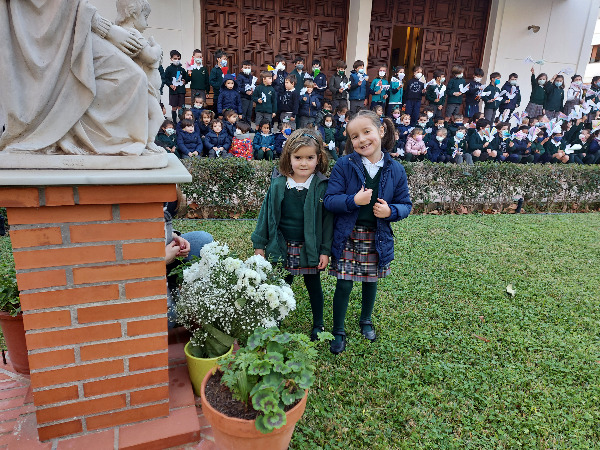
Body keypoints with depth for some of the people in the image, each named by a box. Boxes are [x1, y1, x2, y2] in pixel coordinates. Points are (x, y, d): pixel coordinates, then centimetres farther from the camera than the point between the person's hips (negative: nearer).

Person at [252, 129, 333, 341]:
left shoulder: (322, 186, -9)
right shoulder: (278, 184, -5)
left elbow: (328, 219, -6)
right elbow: (266, 213, 2)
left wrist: (325, 250, -7)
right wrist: (259, 244, 3)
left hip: (310, 248, -1)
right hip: (282, 247, 1)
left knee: (313, 285, 15)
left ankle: (318, 324, 34)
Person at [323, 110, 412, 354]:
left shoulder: (395, 170, -3)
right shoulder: (344, 165, -10)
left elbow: (406, 204, 3)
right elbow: (329, 200, -13)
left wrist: (391, 211, -18)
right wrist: (354, 200, -28)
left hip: (378, 237, 3)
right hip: (348, 236, -2)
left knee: (371, 281, 19)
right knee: (344, 284, 3)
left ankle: (366, 320, 46)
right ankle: (338, 331, 25)